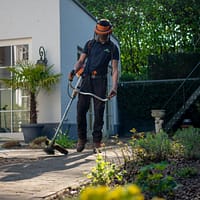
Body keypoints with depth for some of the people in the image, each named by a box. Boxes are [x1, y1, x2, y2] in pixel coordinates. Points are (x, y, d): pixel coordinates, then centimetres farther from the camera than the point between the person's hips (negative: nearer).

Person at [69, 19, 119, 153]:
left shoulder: (113, 48, 5)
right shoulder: (90, 44, 14)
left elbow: (115, 70, -2)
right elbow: (81, 61, 12)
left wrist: (114, 87, -15)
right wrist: (74, 70, -10)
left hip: (100, 81, -2)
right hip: (87, 78, 2)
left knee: (99, 111, -2)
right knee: (81, 109, -3)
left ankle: (97, 142, 5)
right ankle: (81, 138, 12)